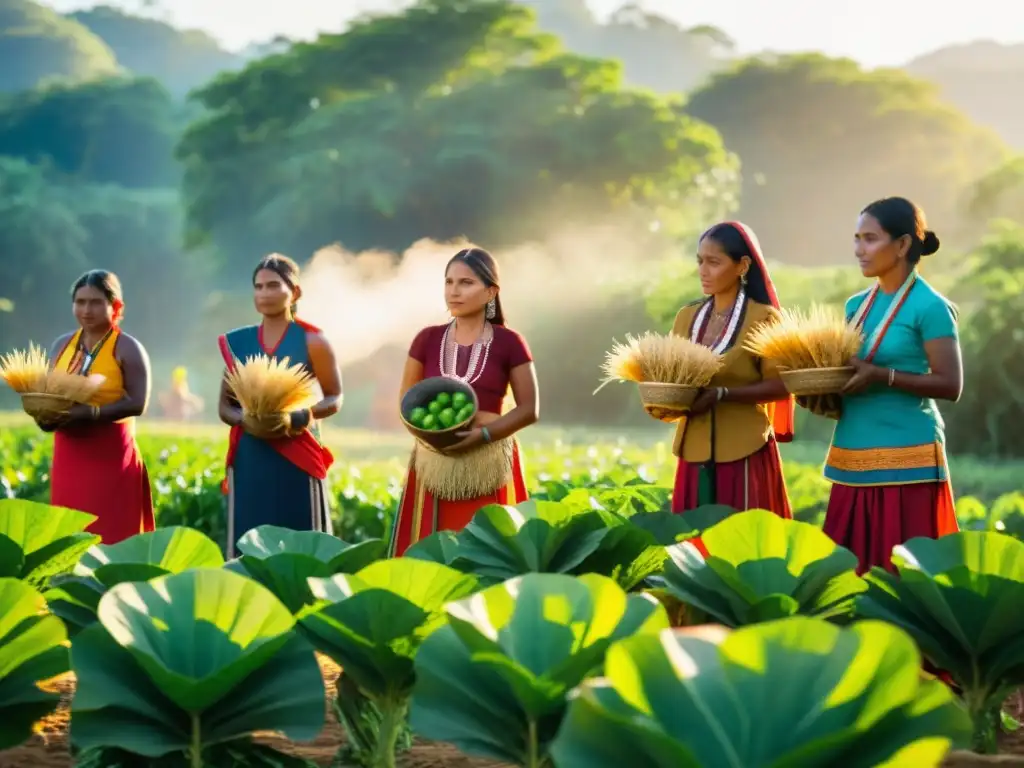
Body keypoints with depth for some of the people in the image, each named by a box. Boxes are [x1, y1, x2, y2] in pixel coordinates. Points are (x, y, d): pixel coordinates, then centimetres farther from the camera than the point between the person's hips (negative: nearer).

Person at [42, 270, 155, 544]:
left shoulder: (127, 348, -6)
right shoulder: (62, 345, 11)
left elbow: (137, 403, -16)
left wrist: (88, 413, -27)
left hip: (111, 455, -5)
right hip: (68, 455, 5)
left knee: (110, 537, -5)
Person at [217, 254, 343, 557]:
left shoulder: (311, 341, 0)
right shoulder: (237, 342, 9)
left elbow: (334, 400, 2)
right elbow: (225, 406, 11)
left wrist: (296, 418, -16)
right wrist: (245, 418, -12)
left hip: (297, 458, -3)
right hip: (249, 458, 3)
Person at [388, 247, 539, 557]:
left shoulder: (509, 343, -1)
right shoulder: (427, 339, 6)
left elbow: (530, 410, -2)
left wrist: (483, 434, -16)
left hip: (489, 465, -2)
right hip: (435, 464, 2)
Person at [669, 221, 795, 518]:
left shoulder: (763, 317, -5)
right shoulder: (687, 316, 11)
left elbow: (779, 385, -10)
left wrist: (720, 394, -21)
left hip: (744, 452, -5)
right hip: (695, 450, 5)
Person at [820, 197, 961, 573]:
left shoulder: (929, 307, -9)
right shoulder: (857, 305, 12)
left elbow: (950, 385, -13)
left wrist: (881, 375, -21)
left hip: (905, 460, -7)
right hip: (853, 459, 7)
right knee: (853, 568, 6)